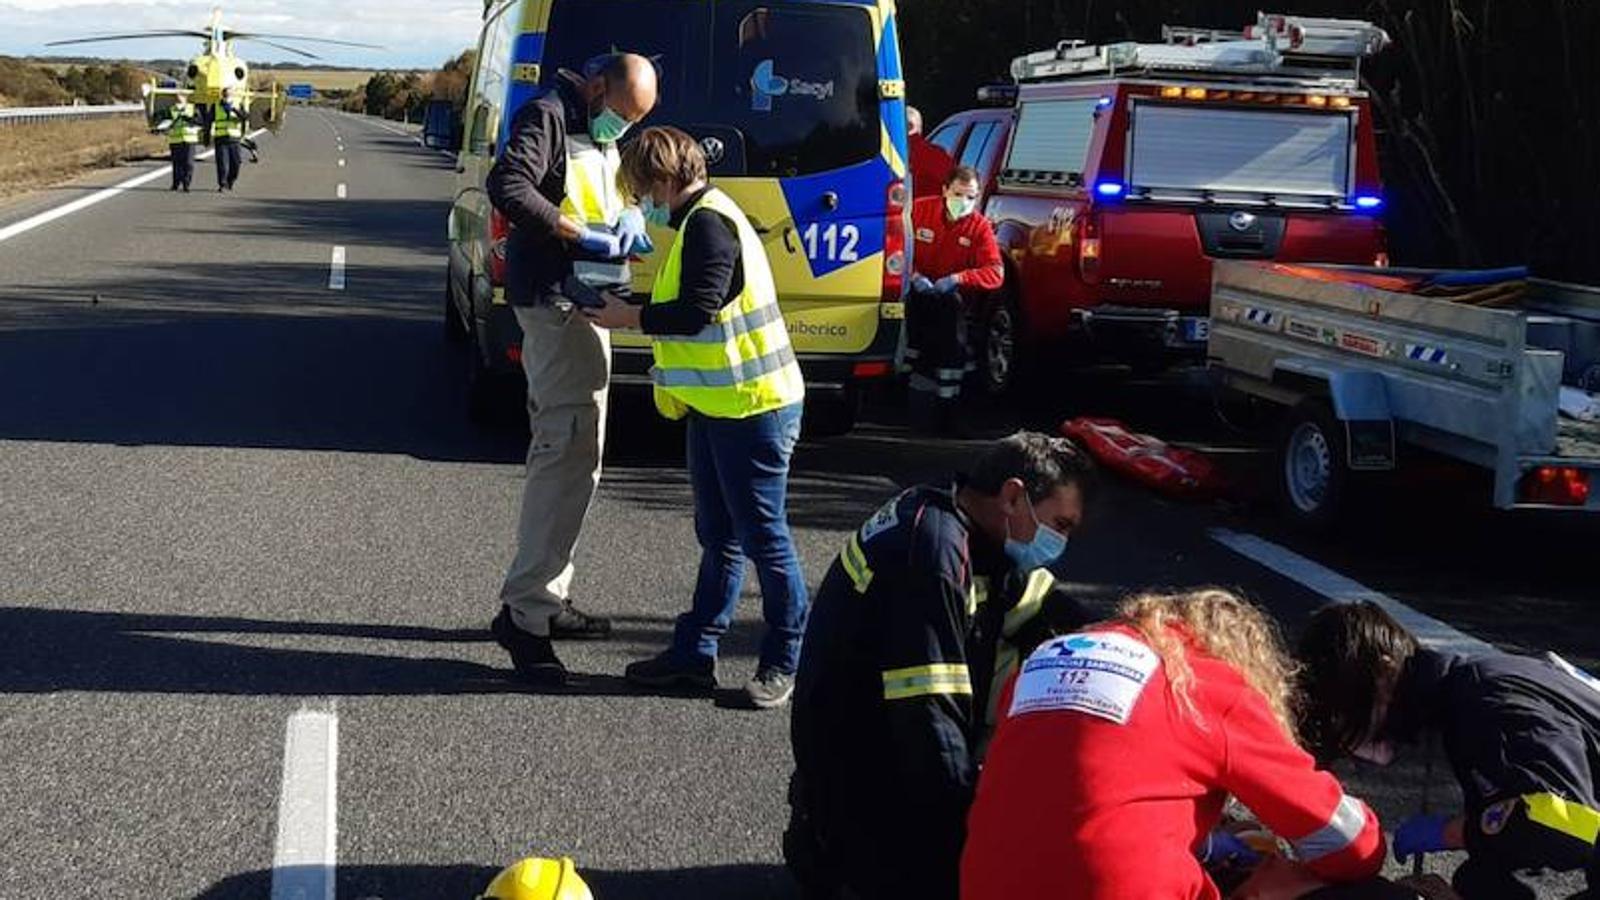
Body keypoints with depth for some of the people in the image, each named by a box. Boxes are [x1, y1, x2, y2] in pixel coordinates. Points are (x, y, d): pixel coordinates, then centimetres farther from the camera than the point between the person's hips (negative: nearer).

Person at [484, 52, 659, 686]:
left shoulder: (604, 131, 17)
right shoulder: (549, 115, -12)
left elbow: (624, 187, 27)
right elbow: (508, 187, -26)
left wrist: (629, 217, 3)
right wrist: (582, 235, -25)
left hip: (583, 297, 11)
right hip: (551, 296, -11)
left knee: (572, 449, 15)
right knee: (569, 448, -16)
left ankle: (547, 597, 24)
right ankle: (525, 611, -16)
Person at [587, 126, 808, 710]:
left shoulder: (708, 222, -16)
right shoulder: (699, 220, 18)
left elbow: (697, 311, -22)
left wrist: (633, 318, -10)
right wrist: (637, 313, 11)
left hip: (752, 405, -11)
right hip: (718, 405, 11)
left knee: (763, 537, -2)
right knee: (718, 536, 14)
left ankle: (783, 663, 7)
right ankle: (695, 654, 21)